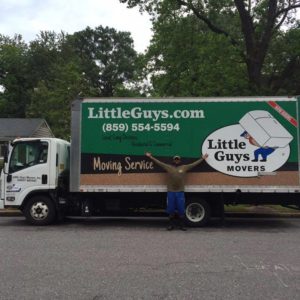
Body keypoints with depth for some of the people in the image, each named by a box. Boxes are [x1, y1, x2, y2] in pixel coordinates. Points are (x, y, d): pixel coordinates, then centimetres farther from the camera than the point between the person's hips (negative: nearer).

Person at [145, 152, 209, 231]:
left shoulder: (184, 167, 7)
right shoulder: (168, 167, 5)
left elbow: (194, 164, 11)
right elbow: (159, 162, 7)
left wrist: (202, 158, 13)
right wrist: (151, 157, 7)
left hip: (180, 192, 0)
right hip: (171, 192, 0)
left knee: (181, 210, 5)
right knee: (171, 210, 7)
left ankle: (182, 225, 16)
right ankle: (171, 225, 19)